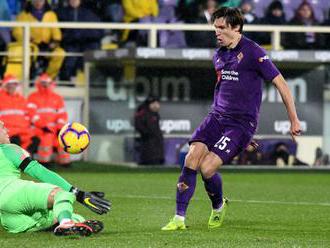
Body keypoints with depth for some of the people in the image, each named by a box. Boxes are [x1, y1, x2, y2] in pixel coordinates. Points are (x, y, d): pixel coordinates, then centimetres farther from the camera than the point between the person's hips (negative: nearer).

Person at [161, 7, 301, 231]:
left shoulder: (253, 52, -10)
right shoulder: (218, 56, 13)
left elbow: (281, 84, -8)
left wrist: (294, 120, -6)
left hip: (242, 123, -6)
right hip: (217, 117, 6)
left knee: (207, 167, -18)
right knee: (192, 158, -16)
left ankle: (218, 206, 14)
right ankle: (179, 218, -12)